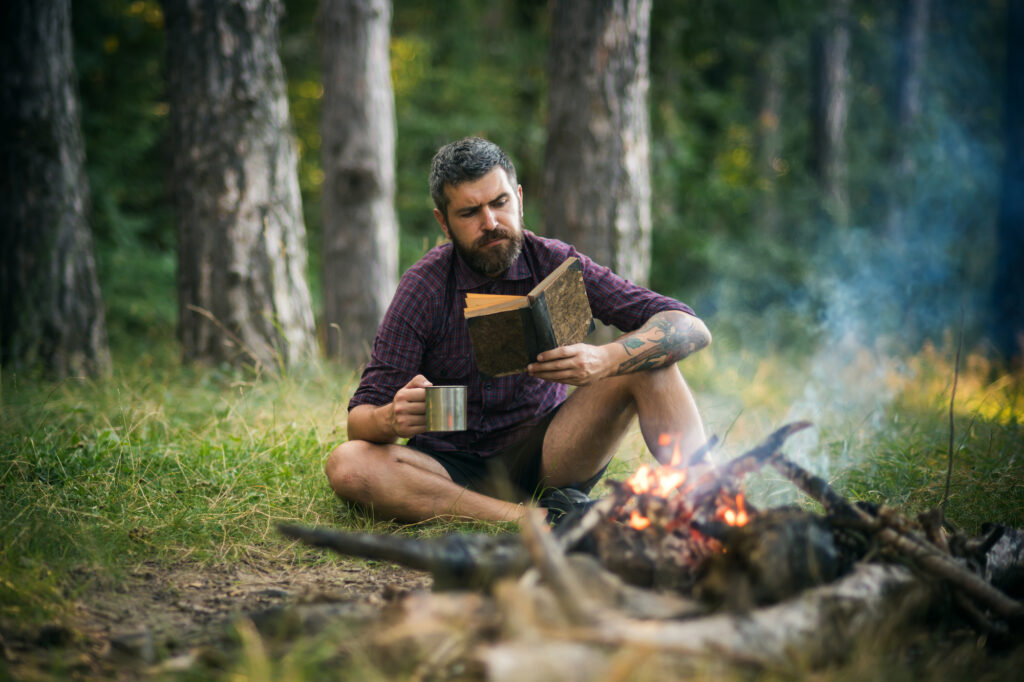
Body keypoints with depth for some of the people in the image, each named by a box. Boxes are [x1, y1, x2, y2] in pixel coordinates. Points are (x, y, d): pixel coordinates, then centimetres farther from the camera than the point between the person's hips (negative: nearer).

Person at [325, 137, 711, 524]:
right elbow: (359, 420, -9)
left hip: (544, 458, 1)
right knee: (347, 466, -30)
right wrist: (391, 419, -35)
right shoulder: (423, 288, -8)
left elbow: (688, 328, -13)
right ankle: (533, 518, -36)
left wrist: (605, 360, -33)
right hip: (456, 470, -1)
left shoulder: (555, 264, -6)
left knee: (647, 358, -17)